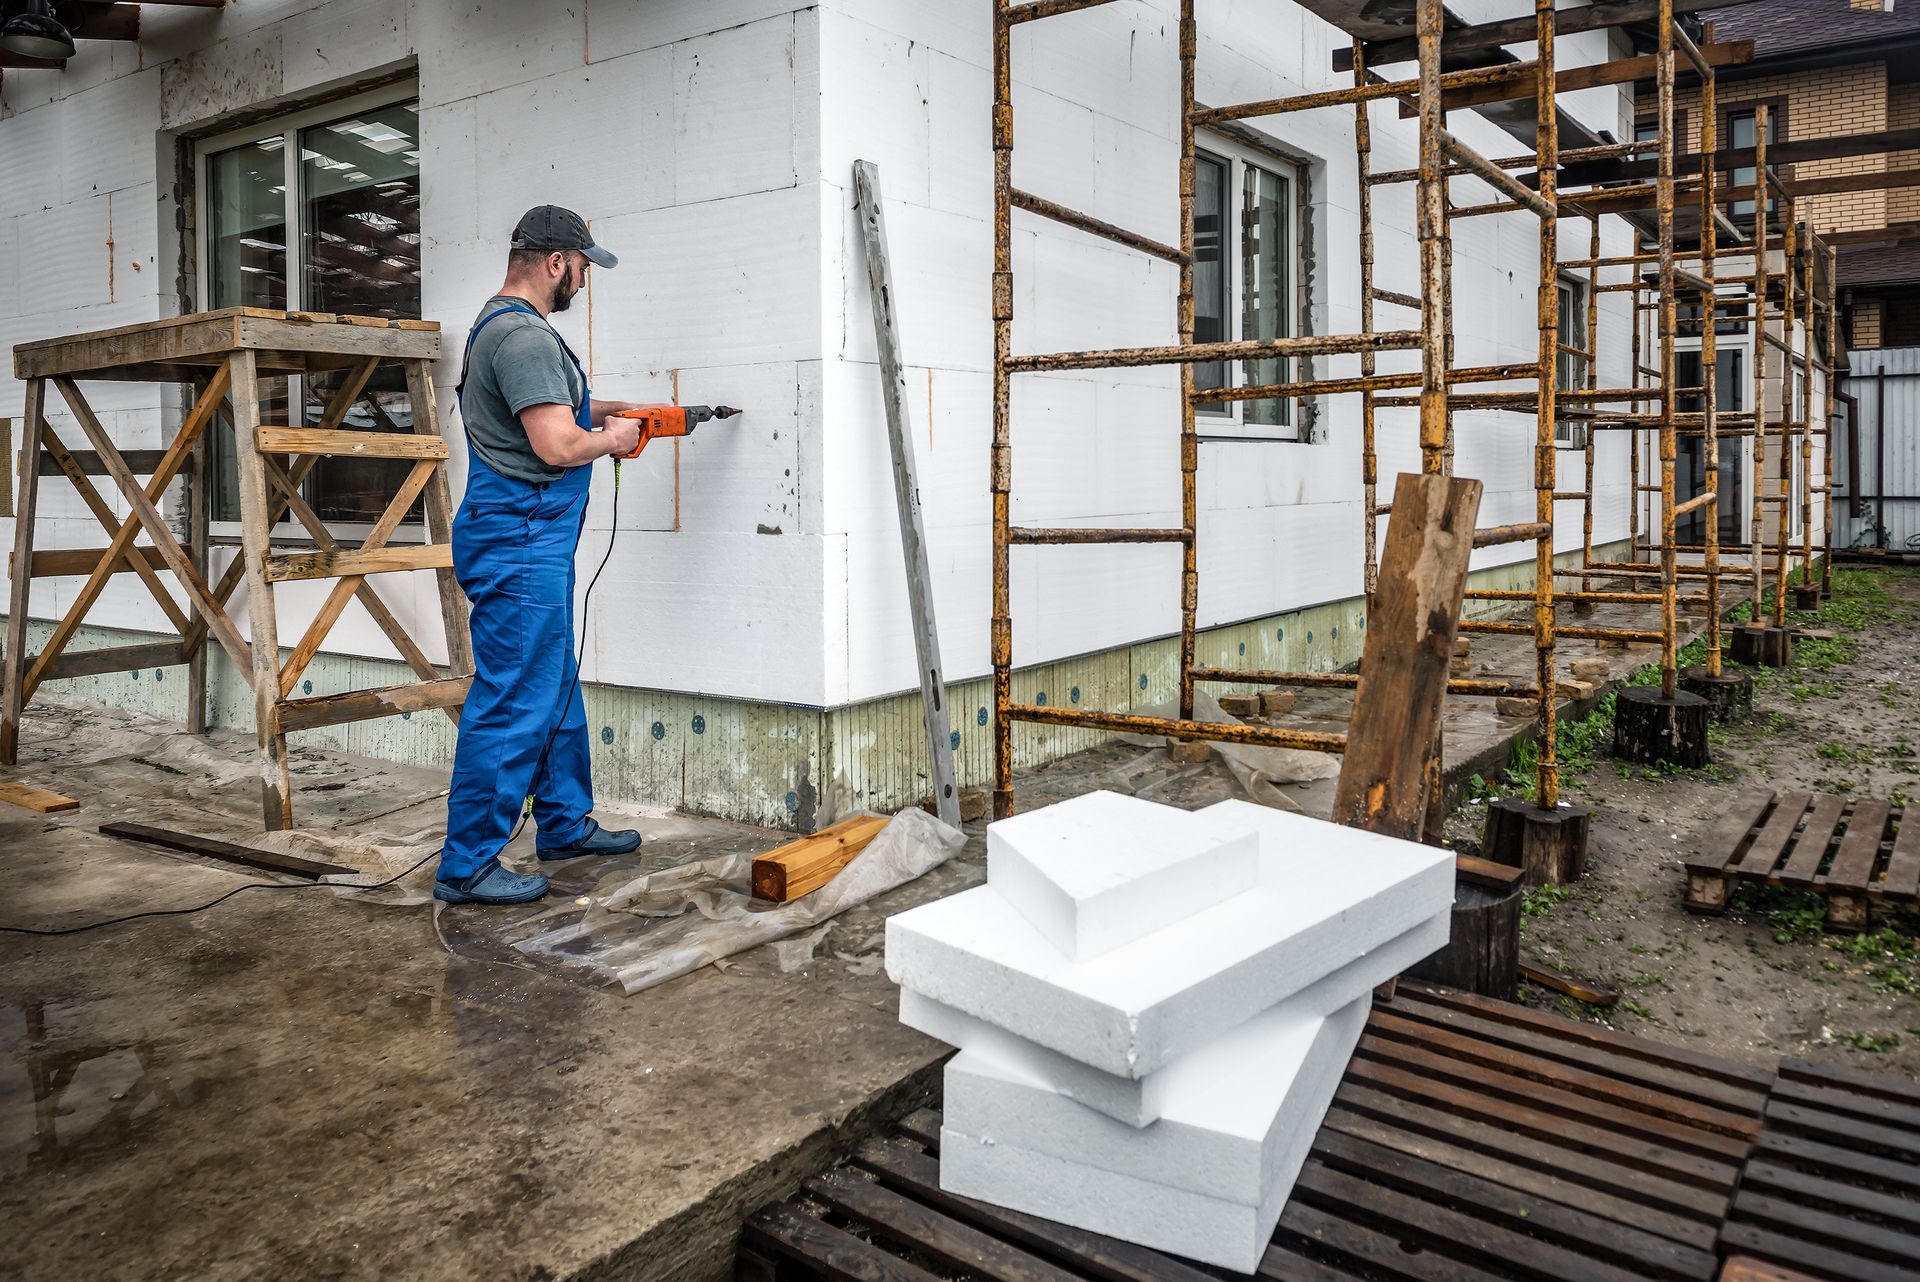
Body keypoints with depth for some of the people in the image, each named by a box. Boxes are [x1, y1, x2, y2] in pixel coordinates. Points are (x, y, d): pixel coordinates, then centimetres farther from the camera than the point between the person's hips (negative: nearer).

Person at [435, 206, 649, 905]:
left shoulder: (499, 324, 18)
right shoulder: (525, 335, -17)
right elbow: (557, 446, -24)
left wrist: (592, 409, 24)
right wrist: (612, 438, -5)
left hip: (532, 543, 11)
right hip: (518, 544, -11)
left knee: (558, 689, 18)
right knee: (513, 704, -7)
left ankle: (567, 824, 31)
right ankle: (467, 866, 1)